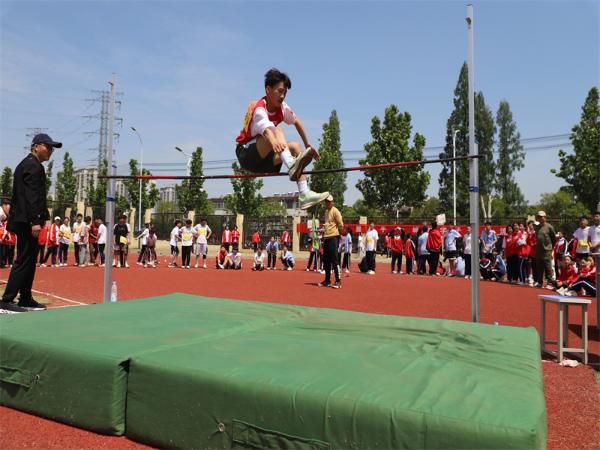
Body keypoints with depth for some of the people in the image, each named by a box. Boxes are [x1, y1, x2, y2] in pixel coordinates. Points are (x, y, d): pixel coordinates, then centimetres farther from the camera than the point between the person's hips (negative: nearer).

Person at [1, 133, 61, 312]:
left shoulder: (25, 164, 21)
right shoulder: (34, 166, -11)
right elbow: (32, 196, -20)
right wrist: (35, 221, -23)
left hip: (23, 220, 11)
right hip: (27, 221, -11)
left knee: (29, 260, 13)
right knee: (24, 261, -8)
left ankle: (26, 300, 18)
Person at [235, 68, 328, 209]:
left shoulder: (282, 108, 2)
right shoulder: (259, 109, -21)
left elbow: (297, 122, 19)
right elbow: (267, 130, -44)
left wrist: (308, 145, 18)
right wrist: (274, 143, -64)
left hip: (263, 160, 8)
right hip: (246, 154, -8)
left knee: (295, 147, -10)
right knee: (277, 132, -28)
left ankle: (304, 195, -20)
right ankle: (292, 166, -57)